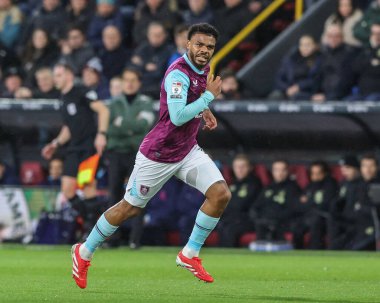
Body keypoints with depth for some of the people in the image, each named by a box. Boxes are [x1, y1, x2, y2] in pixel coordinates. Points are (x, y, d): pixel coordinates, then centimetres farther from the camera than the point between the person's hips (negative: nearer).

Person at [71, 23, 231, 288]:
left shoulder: (204, 68, 3)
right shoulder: (178, 73, -24)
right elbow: (177, 117, -35)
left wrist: (205, 110, 10)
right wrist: (209, 95, -27)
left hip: (188, 151, 7)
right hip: (158, 154, -7)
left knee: (221, 194, -11)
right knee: (130, 208, 5)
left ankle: (190, 255, 3)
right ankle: (84, 253, 26)